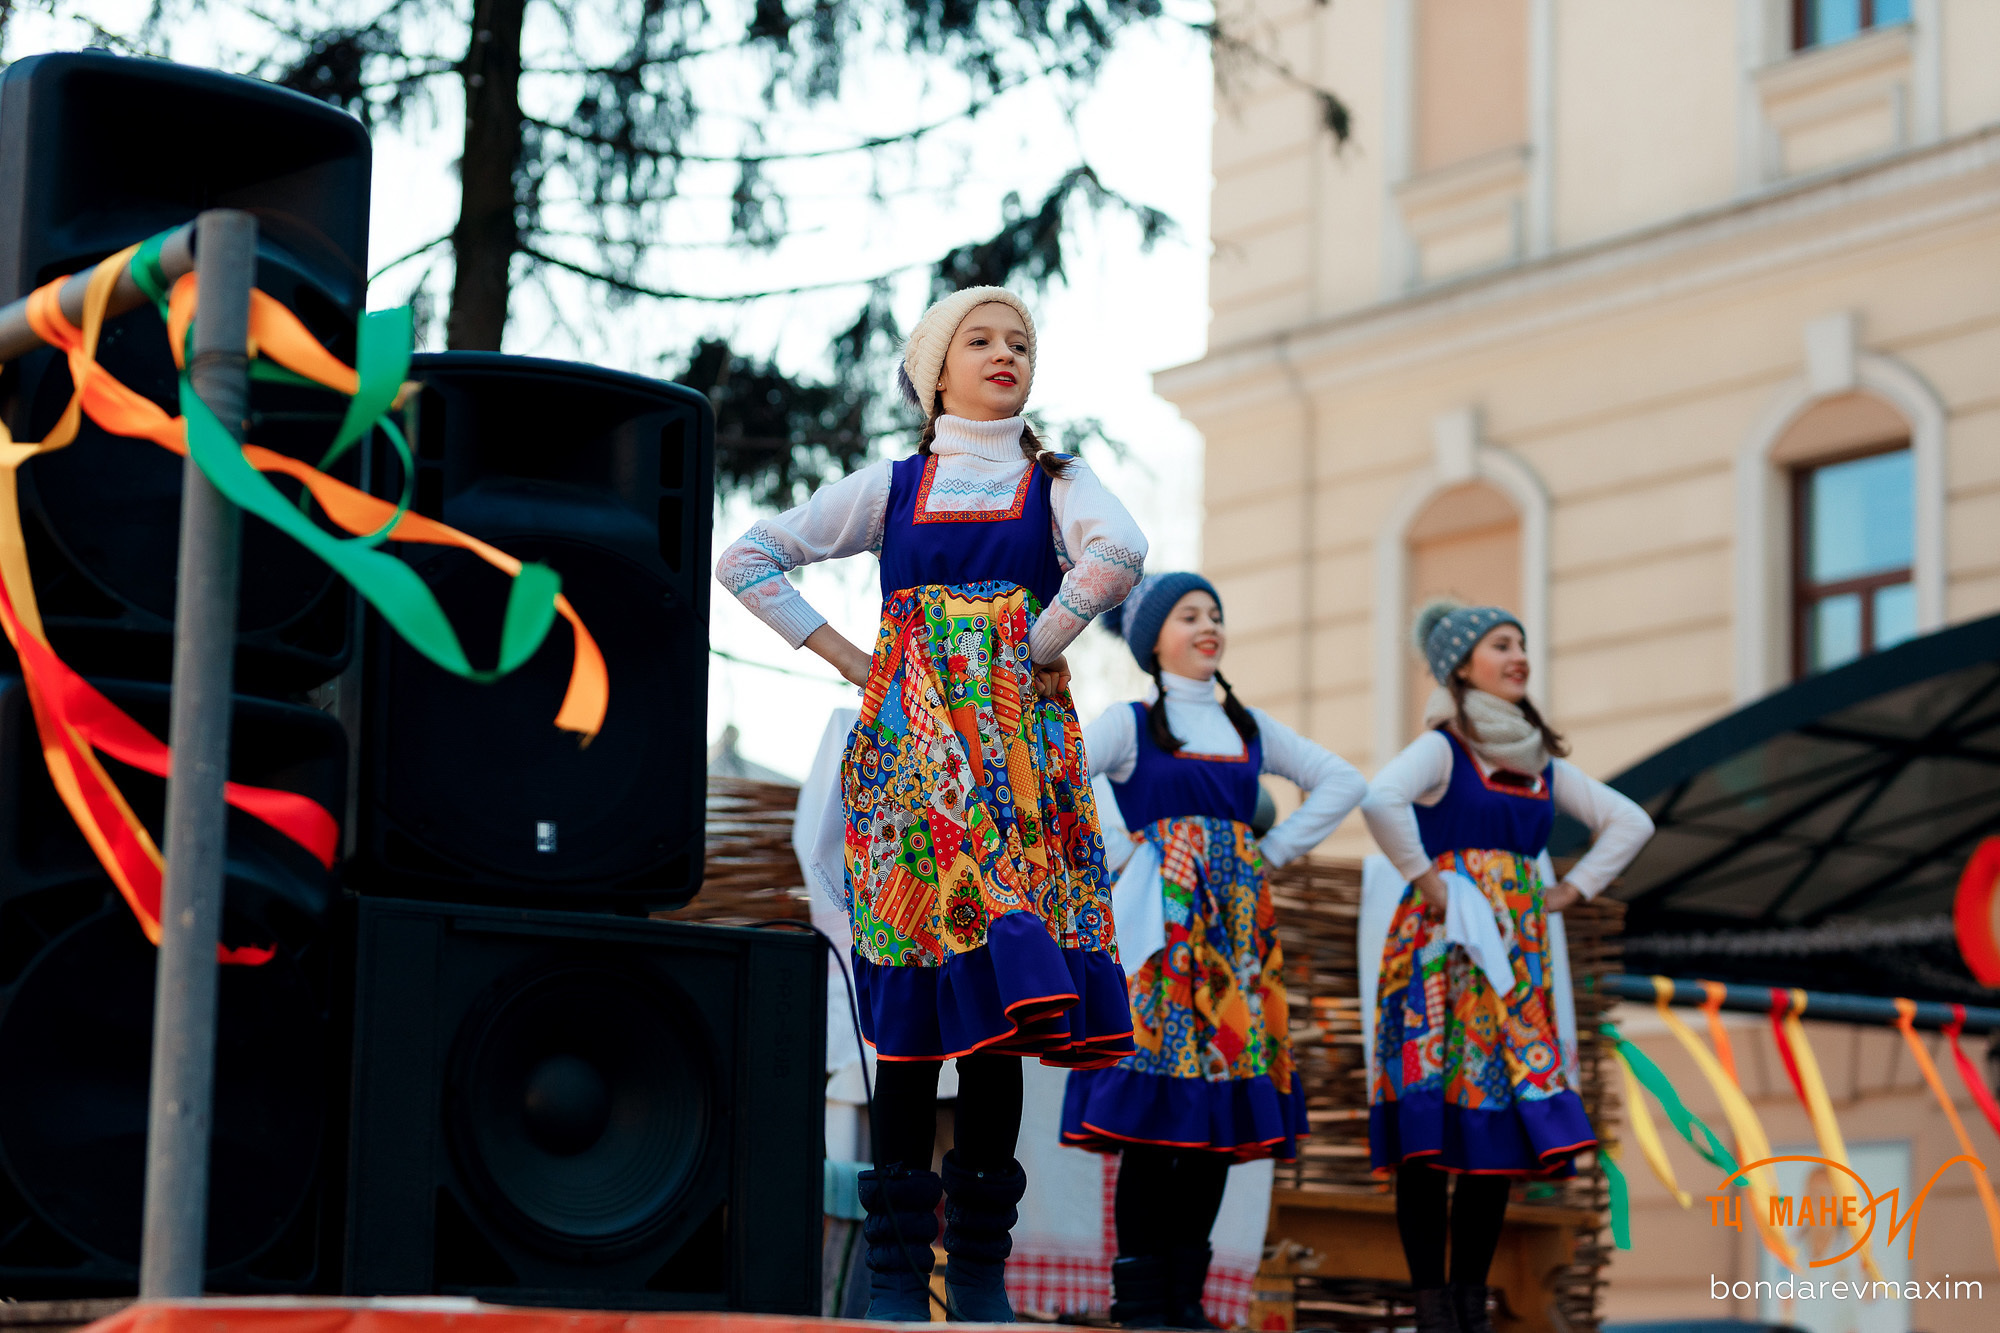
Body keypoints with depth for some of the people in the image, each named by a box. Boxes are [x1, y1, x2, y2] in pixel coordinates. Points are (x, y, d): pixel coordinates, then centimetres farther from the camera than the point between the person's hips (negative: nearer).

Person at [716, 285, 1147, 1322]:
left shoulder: (1055, 481, 14)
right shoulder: (892, 487, 14)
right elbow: (749, 556, 8)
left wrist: (1037, 648, -8)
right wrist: (842, 653, 4)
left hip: (1016, 742, 0)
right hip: (910, 744, 0)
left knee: (1004, 1000, -5)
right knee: (914, 1008, -5)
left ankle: (980, 1264, -2)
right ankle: (897, 1264, -4)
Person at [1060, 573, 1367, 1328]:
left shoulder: (1249, 728, 17)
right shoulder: (1128, 725, 3)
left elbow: (1342, 783, 23)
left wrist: (1276, 850, 13)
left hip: (1236, 922, 5)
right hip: (1160, 920, -5)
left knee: (1224, 1099, 1)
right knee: (1154, 1107, -10)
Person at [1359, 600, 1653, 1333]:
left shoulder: (1544, 764, 16)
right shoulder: (1442, 748, -3)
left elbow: (1630, 822, 21)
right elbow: (1381, 800, -23)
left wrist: (1570, 890, 11)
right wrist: (1424, 877, -16)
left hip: (1514, 949, 6)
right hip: (1443, 943, -6)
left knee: (1503, 1128, 1)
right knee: (1433, 1127, -7)